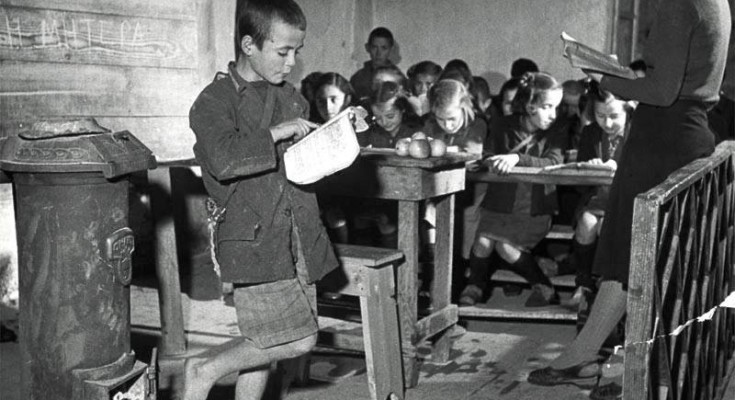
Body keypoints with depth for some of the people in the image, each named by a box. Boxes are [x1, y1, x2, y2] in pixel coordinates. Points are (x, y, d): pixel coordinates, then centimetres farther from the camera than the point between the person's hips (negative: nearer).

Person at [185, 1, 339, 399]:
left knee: (263, 343, 12)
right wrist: (277, 133, -21)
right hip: (253, 240, -7)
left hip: (296, 238, 8)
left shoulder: (291, 97, 14)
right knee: (297, 339, -10)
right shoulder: (215, 101, -9)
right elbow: (224, 160, -29)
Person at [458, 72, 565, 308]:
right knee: (483, 241, -15)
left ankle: (544, 288, 4)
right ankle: (475, 286, 11)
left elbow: (553, 161, -23)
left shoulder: (554, 135, -4)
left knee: (507, 247, -17)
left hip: (533, 207, -2)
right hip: (500, 201, 2)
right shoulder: (504, 127, 1)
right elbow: (490, 157, 11)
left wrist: (518, 158, -37)